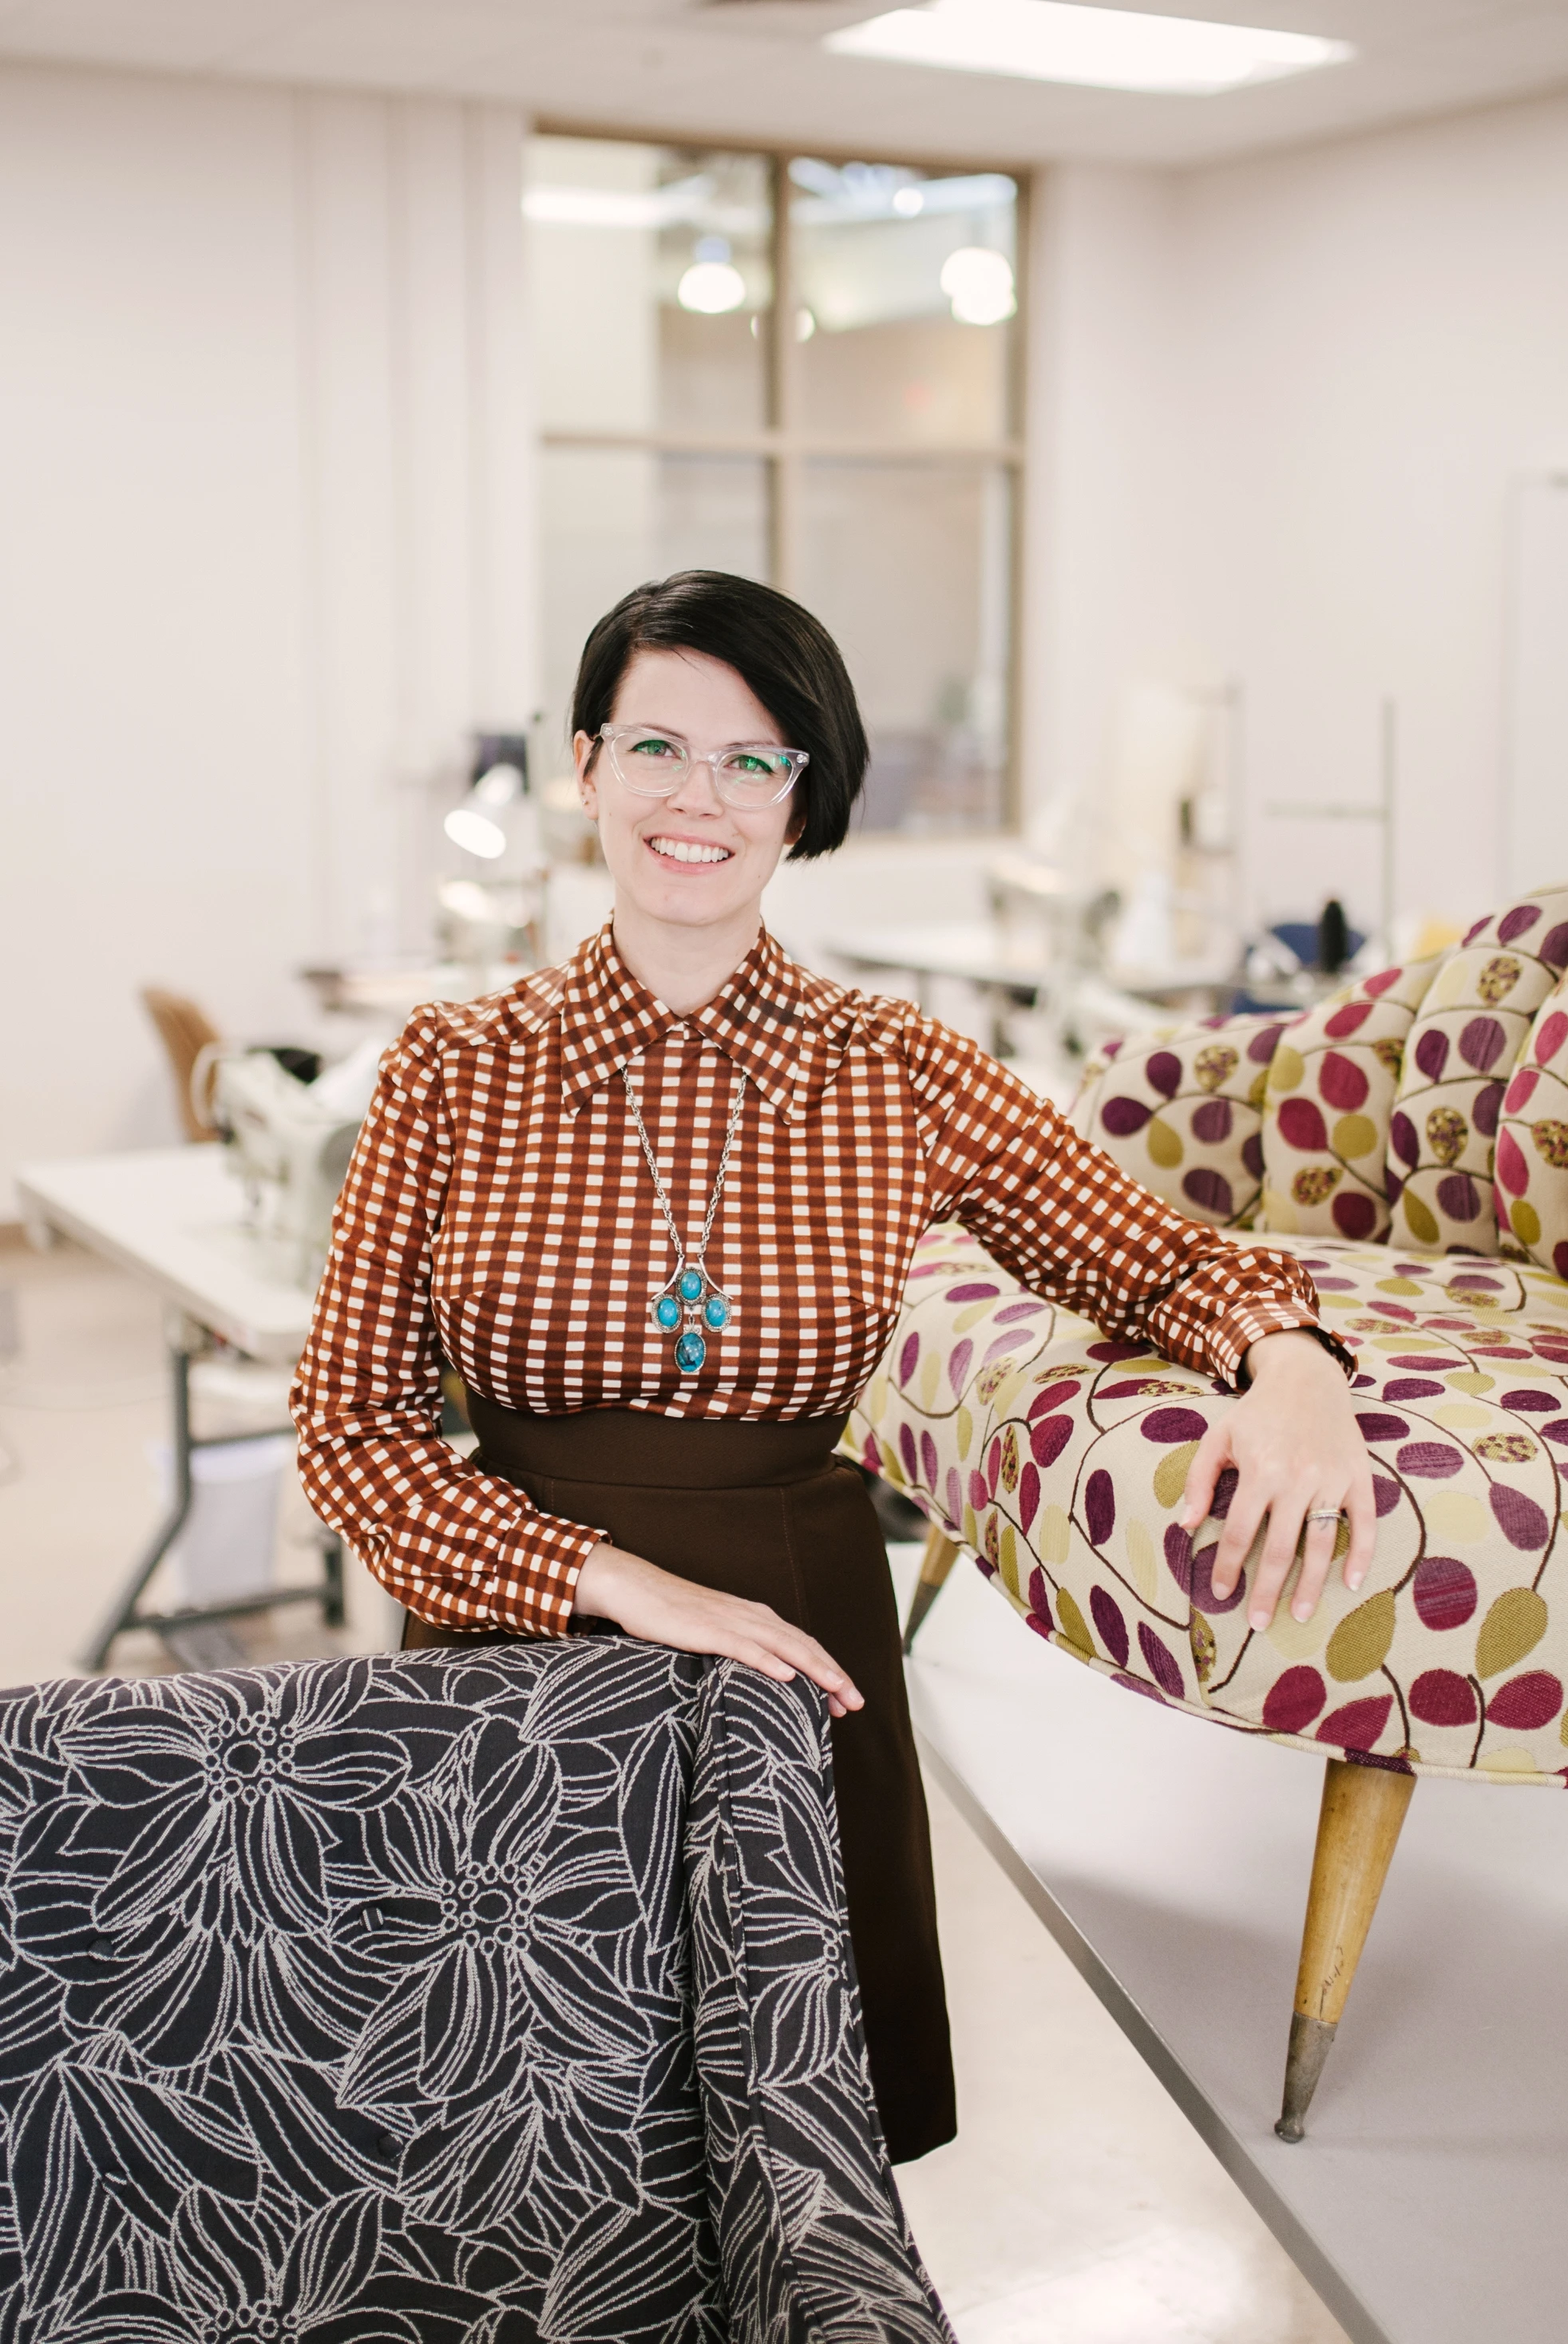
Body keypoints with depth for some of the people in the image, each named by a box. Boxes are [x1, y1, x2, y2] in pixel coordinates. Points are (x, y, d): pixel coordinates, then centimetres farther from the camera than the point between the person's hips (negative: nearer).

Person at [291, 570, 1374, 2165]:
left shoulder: (899, 1078, -2)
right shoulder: (454, 1072, -5)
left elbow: (1158, 1258, 4)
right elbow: (350, 1419, -7)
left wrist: (1289, 1361, -20)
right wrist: (618, 1580, -20)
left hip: (796, 1635, 1)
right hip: (519, 1630, 0)